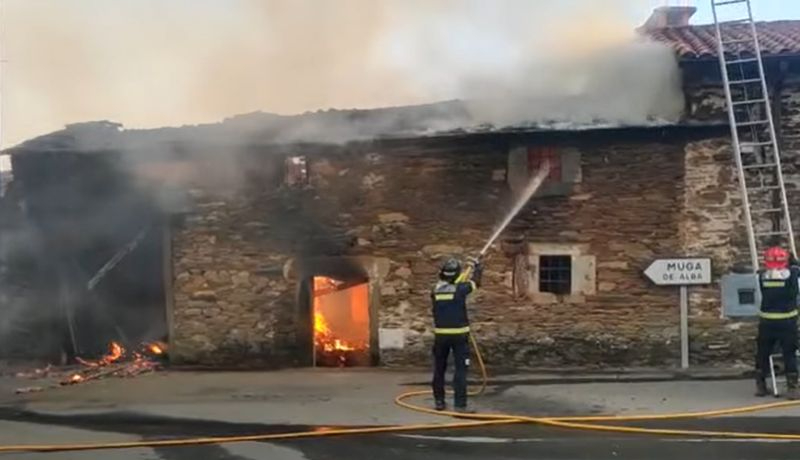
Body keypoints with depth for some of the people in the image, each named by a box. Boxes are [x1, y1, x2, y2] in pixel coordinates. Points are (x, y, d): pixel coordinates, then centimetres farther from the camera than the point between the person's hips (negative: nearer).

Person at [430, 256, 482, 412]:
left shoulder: (435, 291, 0)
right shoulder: (460, 289, -11)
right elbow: (475, 282, 7)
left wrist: (468, 270, 29)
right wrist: (477, 267, 27)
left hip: (441, 335, 4)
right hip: (459, 334, -4)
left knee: (439, 369, 14)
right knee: (460, 369, -2)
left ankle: (439, 401, 21)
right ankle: (460, 404, -7)